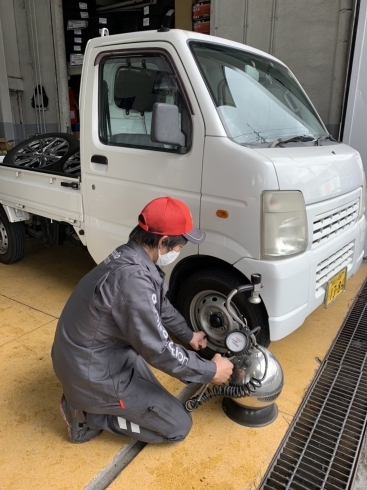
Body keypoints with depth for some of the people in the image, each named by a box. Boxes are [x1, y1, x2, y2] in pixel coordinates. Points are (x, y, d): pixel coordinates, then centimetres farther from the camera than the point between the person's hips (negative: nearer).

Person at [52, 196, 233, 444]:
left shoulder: (130, 257, -3)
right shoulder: (132, 278, -32)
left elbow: (162, 307, 16)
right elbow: (158, 350, -24)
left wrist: (188, 334, 23)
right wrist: (210, 371, -12)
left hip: (88, 356, 9)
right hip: (93, 374, -9)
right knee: (179, 425, 1)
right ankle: (88, 414, 5)